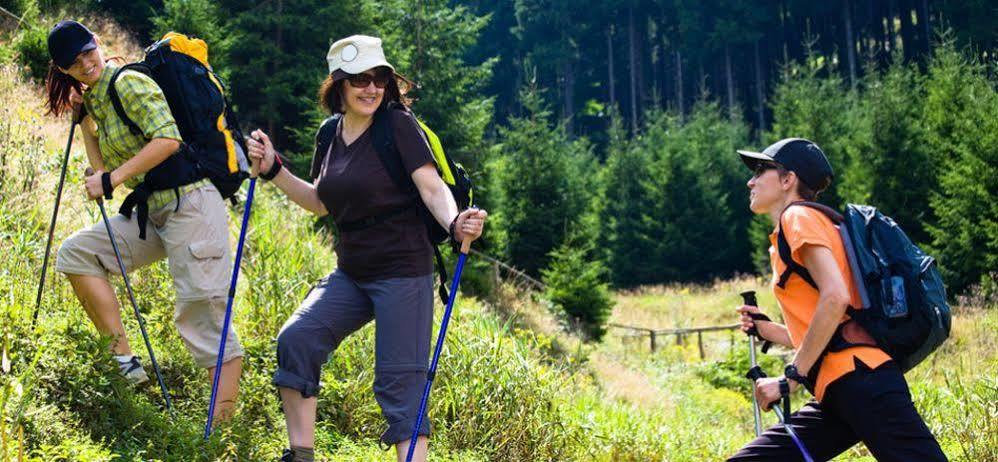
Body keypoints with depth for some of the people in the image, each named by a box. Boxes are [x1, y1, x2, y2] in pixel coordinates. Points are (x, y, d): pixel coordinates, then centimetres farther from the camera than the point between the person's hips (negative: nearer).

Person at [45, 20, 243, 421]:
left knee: (203, 320, -10)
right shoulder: (94, 99, 16)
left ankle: (222, 429, -9)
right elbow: (103, 169, 16)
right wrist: (82, 118, 12)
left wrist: (112, 179, -19)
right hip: (153, 213, 9)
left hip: (190, 204, -9)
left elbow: (169, 138, -22)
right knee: (75, 252, 0)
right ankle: (123, 358, -1)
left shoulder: (128, 83, -10)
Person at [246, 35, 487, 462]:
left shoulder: (398, 125, -10)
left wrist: (454, 223, -37)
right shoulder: (329, 134, 9)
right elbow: (321, 203, 20)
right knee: (296, 338, -7)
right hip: (351, 273, 7)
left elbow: (431, 187, -17)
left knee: (399, 382, -8)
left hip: (402, 270, -6)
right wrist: (272, 170, 10)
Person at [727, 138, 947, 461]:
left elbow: (835, 297, -16)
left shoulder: (799, 216, 0)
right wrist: (767, 330, 16)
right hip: (836, 397, 10)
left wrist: (791, 377, -14)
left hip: (859, 377, -10)